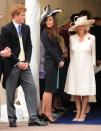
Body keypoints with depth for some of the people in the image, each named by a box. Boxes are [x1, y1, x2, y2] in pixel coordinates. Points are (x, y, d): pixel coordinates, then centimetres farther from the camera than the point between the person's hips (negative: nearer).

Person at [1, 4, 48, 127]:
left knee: (31, 89, -2)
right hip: (12, 66, -5)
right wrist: (18, 62, -13)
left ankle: (33, 118, 1)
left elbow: (29, 46, 11)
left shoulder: (26, 28, 10)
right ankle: (12, 119, 13)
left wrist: (27, 61, -2)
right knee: (10, 93, 3)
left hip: (24, 64, 5)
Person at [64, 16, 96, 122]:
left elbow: (93, 54, 6)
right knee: (75, 91, 2)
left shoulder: (91, 38, -1)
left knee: (85, 92, -2)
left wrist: (92, 66, 3)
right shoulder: (72, 38, 4)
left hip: (86, 67, -2)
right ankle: (78, 113, 10)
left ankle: (83, 113, 6)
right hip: (74, 67, 2)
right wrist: (73, 64, 12)